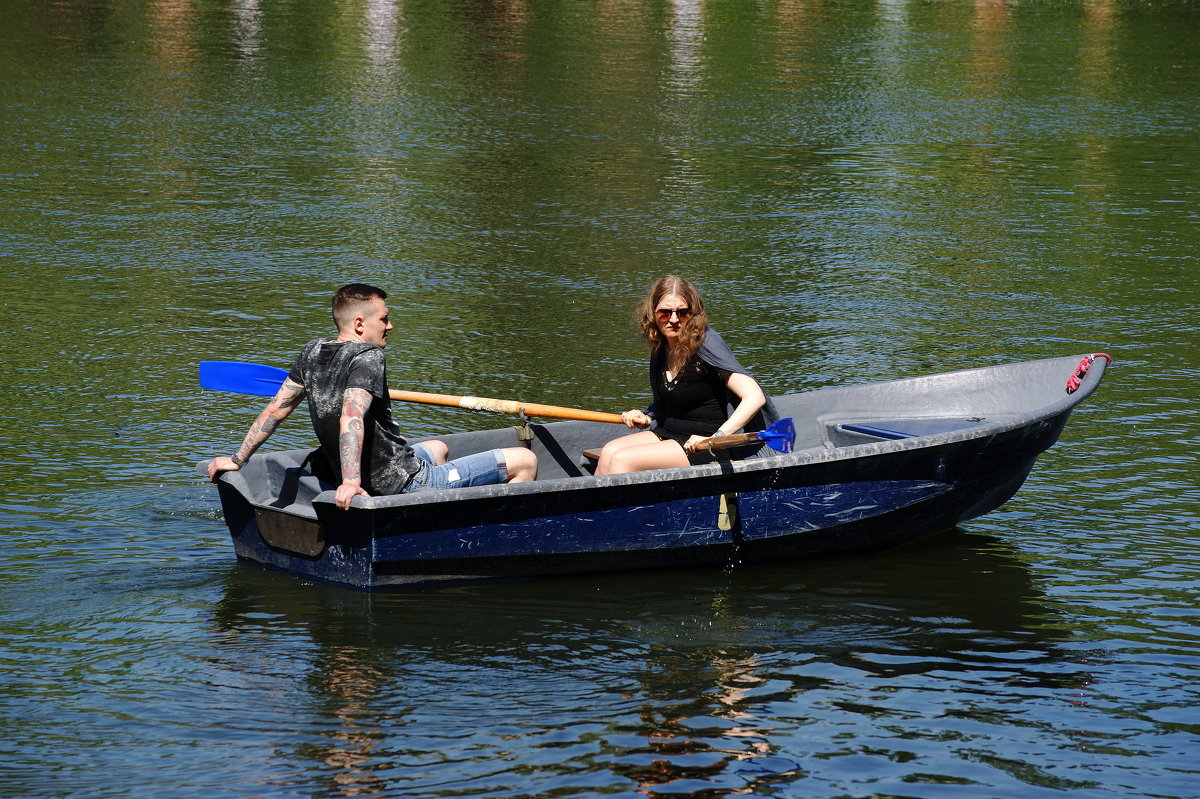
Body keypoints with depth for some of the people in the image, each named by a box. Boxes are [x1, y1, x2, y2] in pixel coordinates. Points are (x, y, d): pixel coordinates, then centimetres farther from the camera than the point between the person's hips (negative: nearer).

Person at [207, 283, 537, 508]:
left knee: (438, 448, 41)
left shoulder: (313, 353, 3)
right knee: (525, 460, -5)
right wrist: (350, 481, -44)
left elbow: (275, 410, 6)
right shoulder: (367, 358, -20)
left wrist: (237, 460, 14)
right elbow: (351, 419, -34)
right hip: (405, 483, -9)